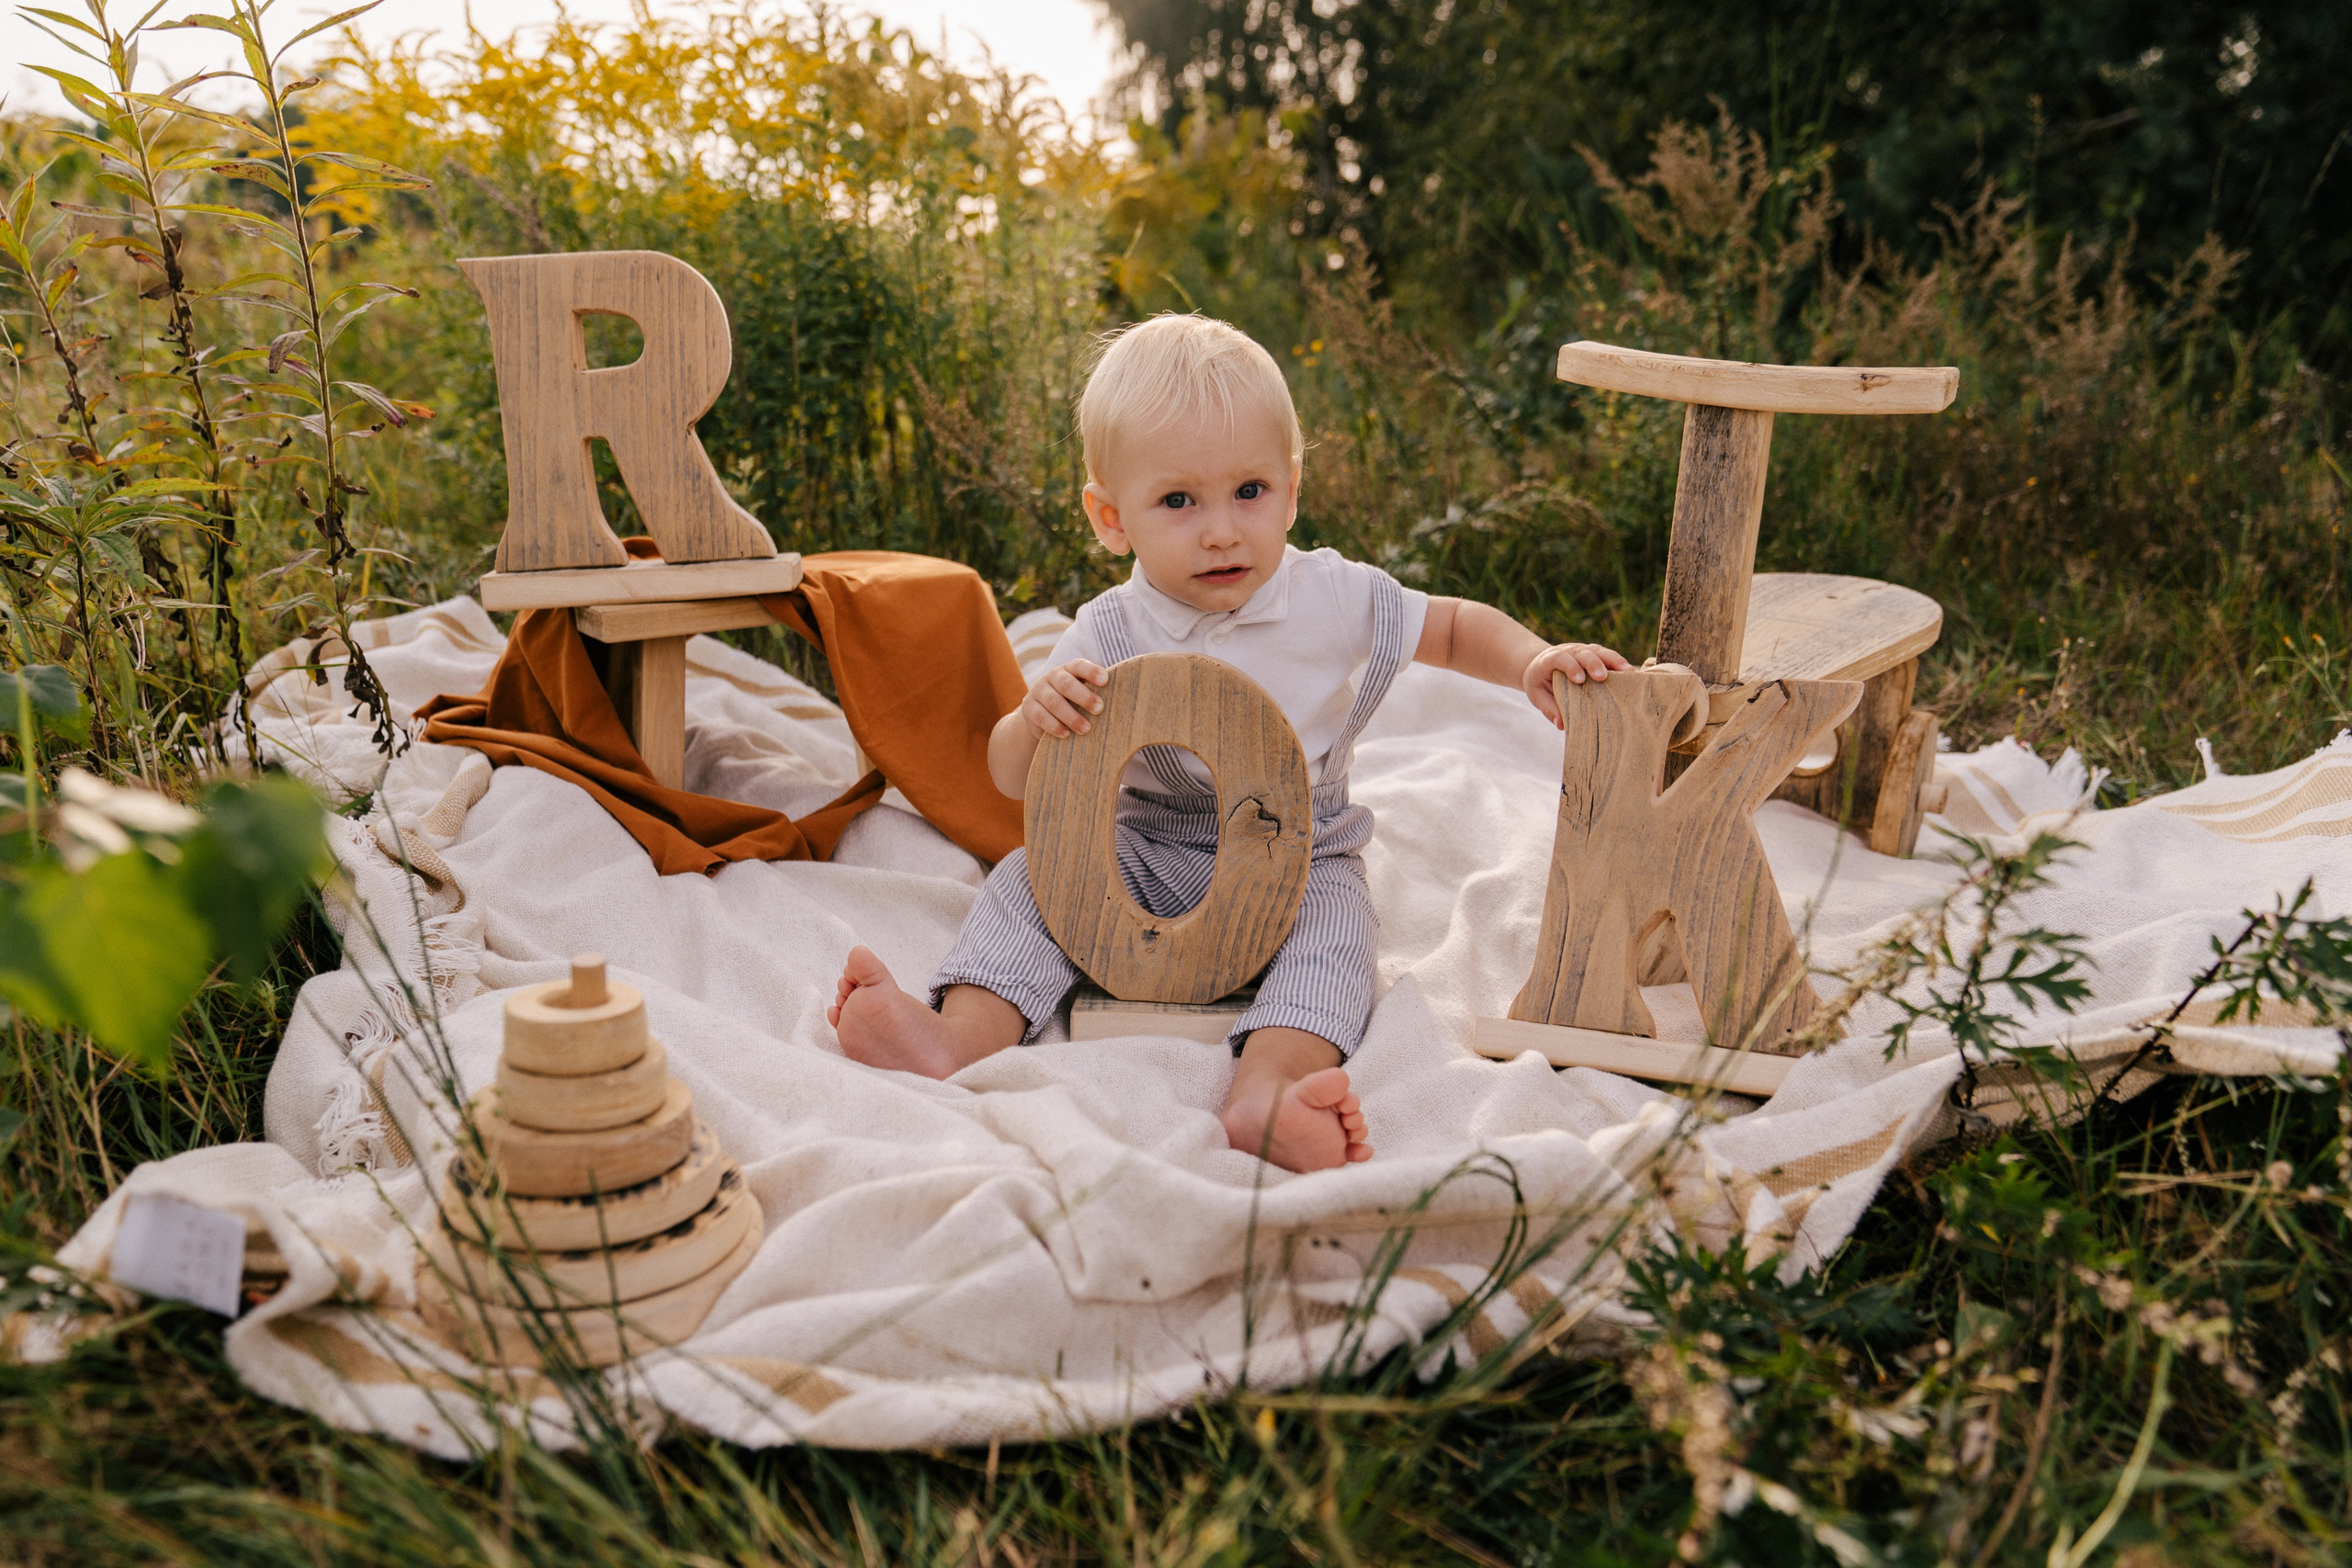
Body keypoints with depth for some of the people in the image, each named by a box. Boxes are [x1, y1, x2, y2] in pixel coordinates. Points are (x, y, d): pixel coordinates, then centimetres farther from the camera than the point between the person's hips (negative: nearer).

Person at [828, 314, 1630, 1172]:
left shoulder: (1336, 600, -7)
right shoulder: (1107, 637, -10)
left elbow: (1452, 627, 9)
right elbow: (1012, 779, -9)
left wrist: (1531, 661, -11)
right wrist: (1038, 718, -32)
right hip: (1146, 857, 1)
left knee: (1334, 916, -30)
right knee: (1036, 872, -18)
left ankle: (1266, 1089, -52)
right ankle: (962, 1040, -31)